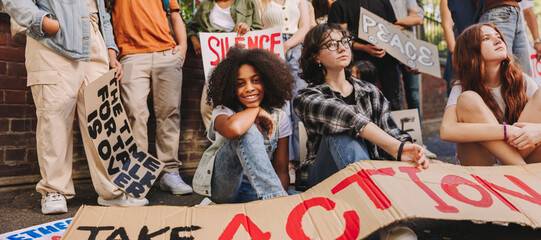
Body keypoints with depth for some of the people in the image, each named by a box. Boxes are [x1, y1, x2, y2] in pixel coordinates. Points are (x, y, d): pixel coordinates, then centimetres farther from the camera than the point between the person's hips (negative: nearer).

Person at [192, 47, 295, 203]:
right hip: (223, 189, -1)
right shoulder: (223, 111, -7)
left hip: (255, 192, 1)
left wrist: (279, 198, -19)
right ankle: (275, 196, -32)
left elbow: (281, 171, 1)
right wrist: (256, 111, -16)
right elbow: (232, 128, -36)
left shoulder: (279, 119, 4)